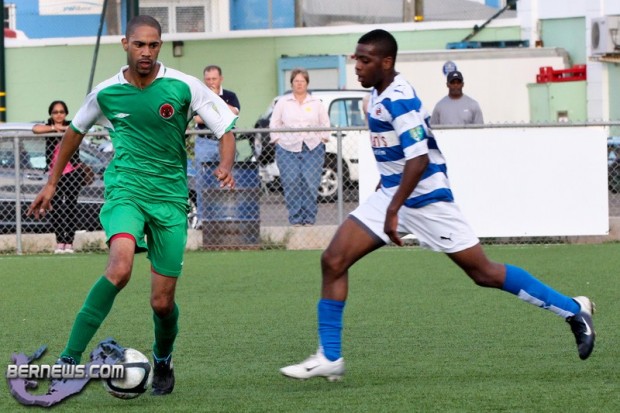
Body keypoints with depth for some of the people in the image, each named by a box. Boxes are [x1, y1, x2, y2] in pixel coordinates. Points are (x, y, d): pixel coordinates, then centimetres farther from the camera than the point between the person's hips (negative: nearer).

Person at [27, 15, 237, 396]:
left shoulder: (183, 87, -5)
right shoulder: (106, 93, 1)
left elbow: (226, 128, -2)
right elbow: (75, 131, 19)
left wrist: (226, 166, -22)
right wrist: (52, 184, 22)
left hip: (171, 196, 1)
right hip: (126, 189, -1)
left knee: (162, 302, 1)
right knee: (120, 267, -31)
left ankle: (163, 362, 34)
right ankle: (70, 359, -29)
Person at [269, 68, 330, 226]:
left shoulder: (316, 103, 11)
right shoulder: (283, 102, 10)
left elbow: (325, 123, 16)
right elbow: (274, 123, 11)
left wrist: (322, 139, 6)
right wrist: (277, 140, 2)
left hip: (312, 149, 0)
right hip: (288, 149, 0)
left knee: (311, 184, -9)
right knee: (291, 184, -8)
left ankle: (309, 219, -3)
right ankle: (295, 219, -3)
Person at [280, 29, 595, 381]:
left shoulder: (398, 99, -21)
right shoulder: (379, 94, 8)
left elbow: (419, 160, -27)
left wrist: (393, 211, -27)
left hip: (424, 200, -10)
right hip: (391, 194, 10)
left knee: (484, 273, -3)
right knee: (333, 261, -2)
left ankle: (574, 310, 10)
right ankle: (330, 358, 1)